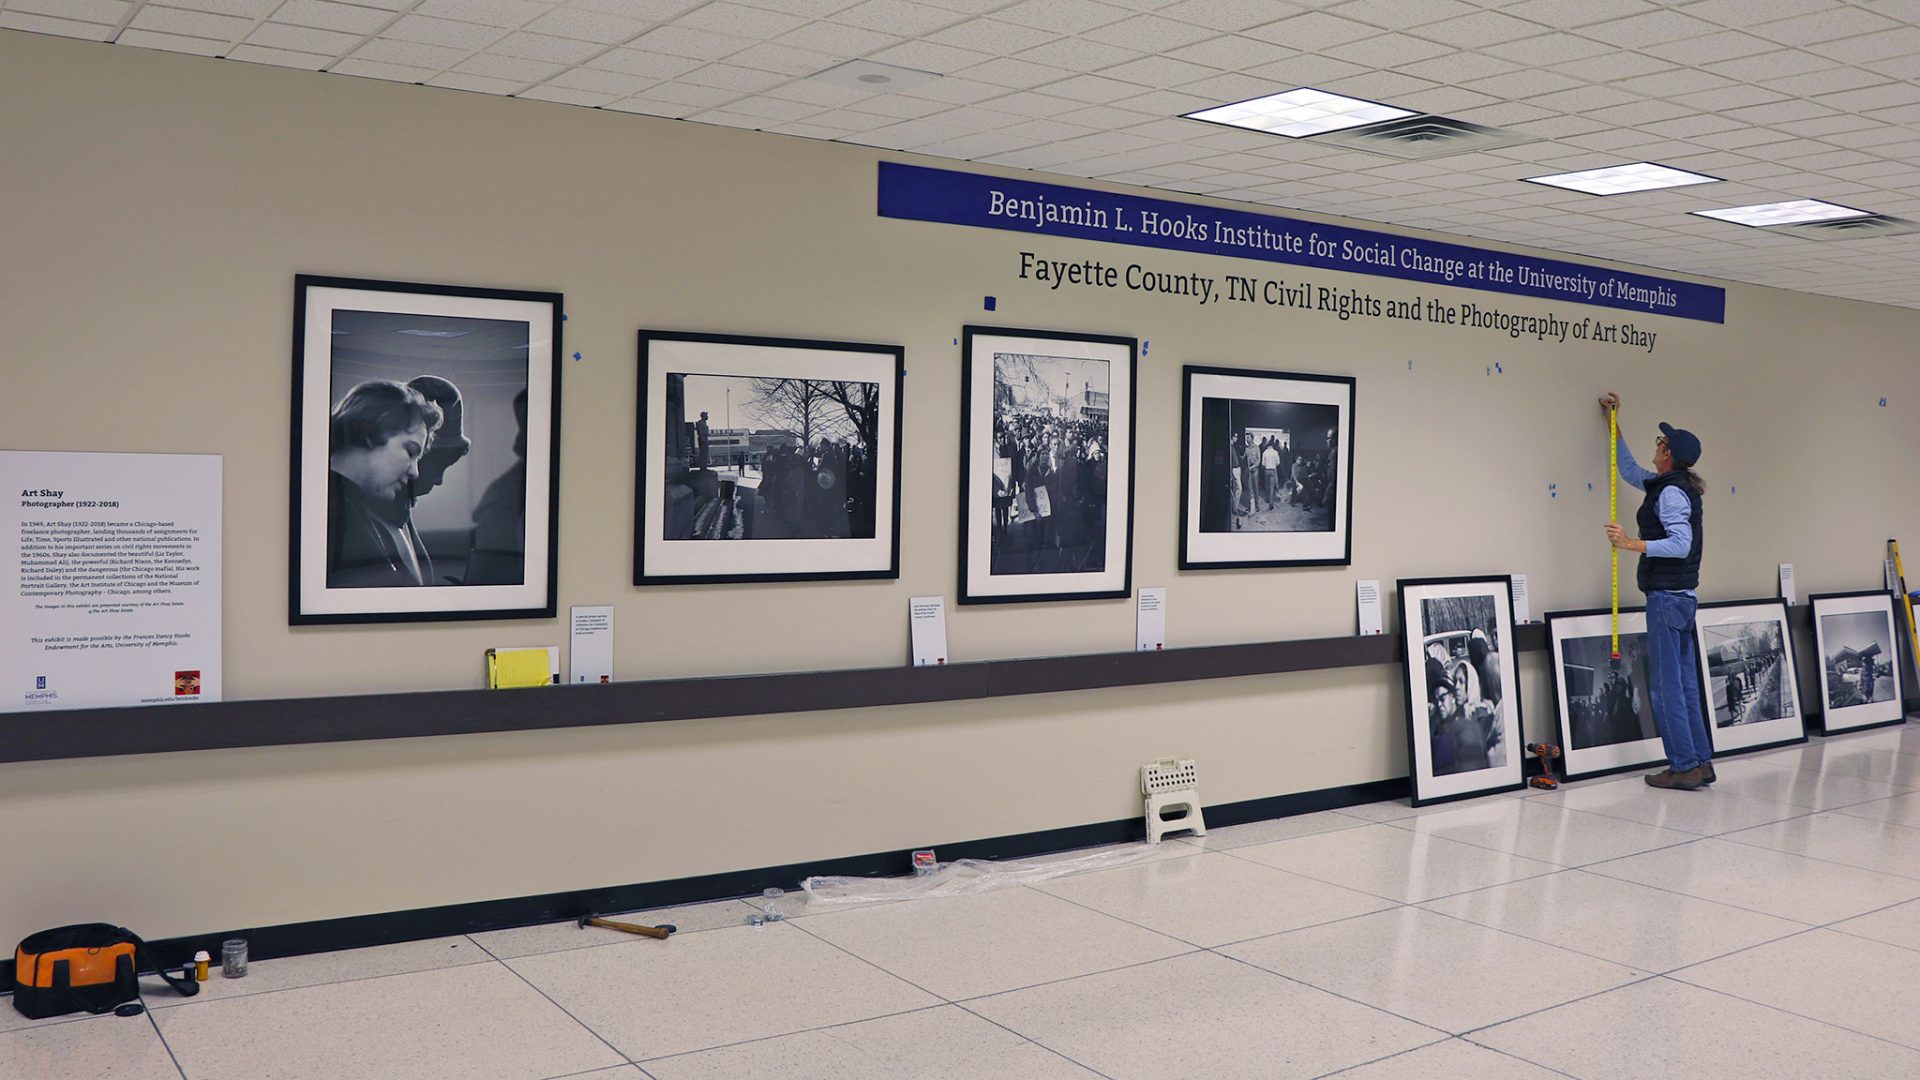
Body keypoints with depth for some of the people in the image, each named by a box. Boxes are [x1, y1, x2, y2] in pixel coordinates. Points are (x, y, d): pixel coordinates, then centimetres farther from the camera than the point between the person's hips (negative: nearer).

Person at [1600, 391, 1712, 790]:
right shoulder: (1668, 486, 15)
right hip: (1683, 595, 10)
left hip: (1666, 596, -10)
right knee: (1685, 684, 12)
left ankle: (1684, 767, -5)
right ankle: (1701, 761, 16)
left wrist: (1632, 544, -26)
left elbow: (1681, 544, -24)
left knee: (1666, 686, -7)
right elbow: (1631, 471, 33)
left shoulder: (1671, 492, -14)